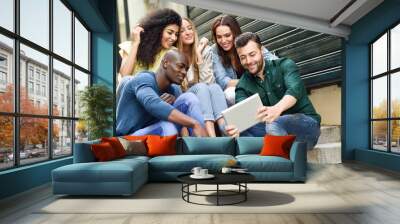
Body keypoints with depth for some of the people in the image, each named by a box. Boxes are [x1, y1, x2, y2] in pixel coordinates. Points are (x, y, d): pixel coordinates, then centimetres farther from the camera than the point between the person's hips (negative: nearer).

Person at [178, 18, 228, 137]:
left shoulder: (205, 50, 1)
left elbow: (207, 81, -10)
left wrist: (199, 55, -16)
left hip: (205, 99, 3)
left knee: (214, 87, -28)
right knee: (200, 87, -31)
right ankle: (212, 139, -48)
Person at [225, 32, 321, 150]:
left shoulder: (285, 65, -3)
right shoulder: (243, 86, 4)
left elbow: (294, 89, -24)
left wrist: (277, 109, -47)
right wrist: (236, 125, -41)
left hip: (307, 124, -3)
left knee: (274, 124, -34)